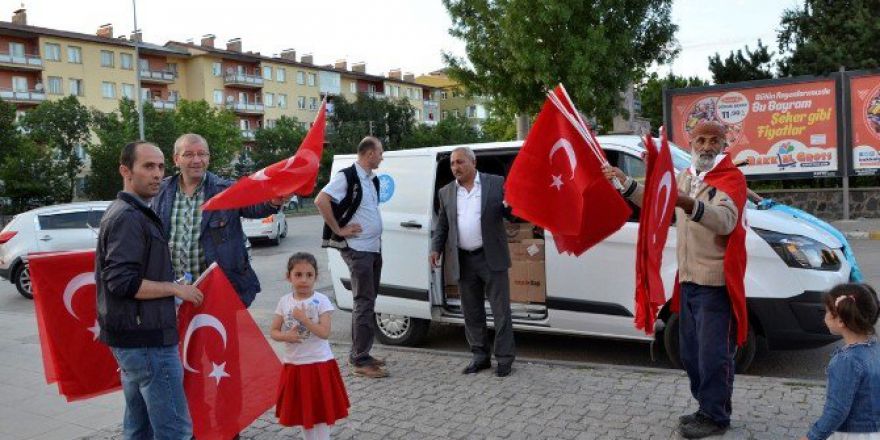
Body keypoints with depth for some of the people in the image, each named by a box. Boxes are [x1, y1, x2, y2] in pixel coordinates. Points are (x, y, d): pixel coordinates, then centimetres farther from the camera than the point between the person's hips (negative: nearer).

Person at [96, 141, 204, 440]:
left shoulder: (130, 214, 15)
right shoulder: (128, 217, -16)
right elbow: (123, 282, -24)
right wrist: (176, 289, -15)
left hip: (134, 338, 10)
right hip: (146, 340, -10)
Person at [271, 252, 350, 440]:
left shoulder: (321, 301, -12)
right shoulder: (284, 301, 0)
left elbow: (325, 333, -18)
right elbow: (274, 332, 2)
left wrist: (303, 318, -25)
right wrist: (286, 336, -18)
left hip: (319, 364, -4)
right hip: (294, 364, 4)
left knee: (321, 410, 5)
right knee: (302, 410, 18)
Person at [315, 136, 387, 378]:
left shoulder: (373, 180, 14)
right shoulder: (347, 177, -12)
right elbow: (321, 201, -22)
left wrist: (376, 234, 14)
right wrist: (339, 229, -19)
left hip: (374, 248, 9)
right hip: (357, 249, -9)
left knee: (367, 301, 14)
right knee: (364, 303, -8)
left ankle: (359, 353, 24)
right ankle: (360, 361, -2)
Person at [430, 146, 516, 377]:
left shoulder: (496, 183, -1)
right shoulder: (446, 192, 10)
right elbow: (442, 225, 15)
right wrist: (436, 248, 3)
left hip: (491, 257, -3)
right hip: (463, 261, 4)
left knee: (500, 310, 1)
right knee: (472, 312, 11)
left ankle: (504, 358, 12)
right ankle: (480, 356, 24)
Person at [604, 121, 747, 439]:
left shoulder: (732, 178, -10)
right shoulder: (685, 176, 15)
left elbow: (725, 221, -28)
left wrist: (690, 205, -45)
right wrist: (626, 182, 16)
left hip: (715, 280, -8)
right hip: (688, 278, 8)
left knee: (713, 353, -2)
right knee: (691, 353, 16)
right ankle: (709, 409, 30)